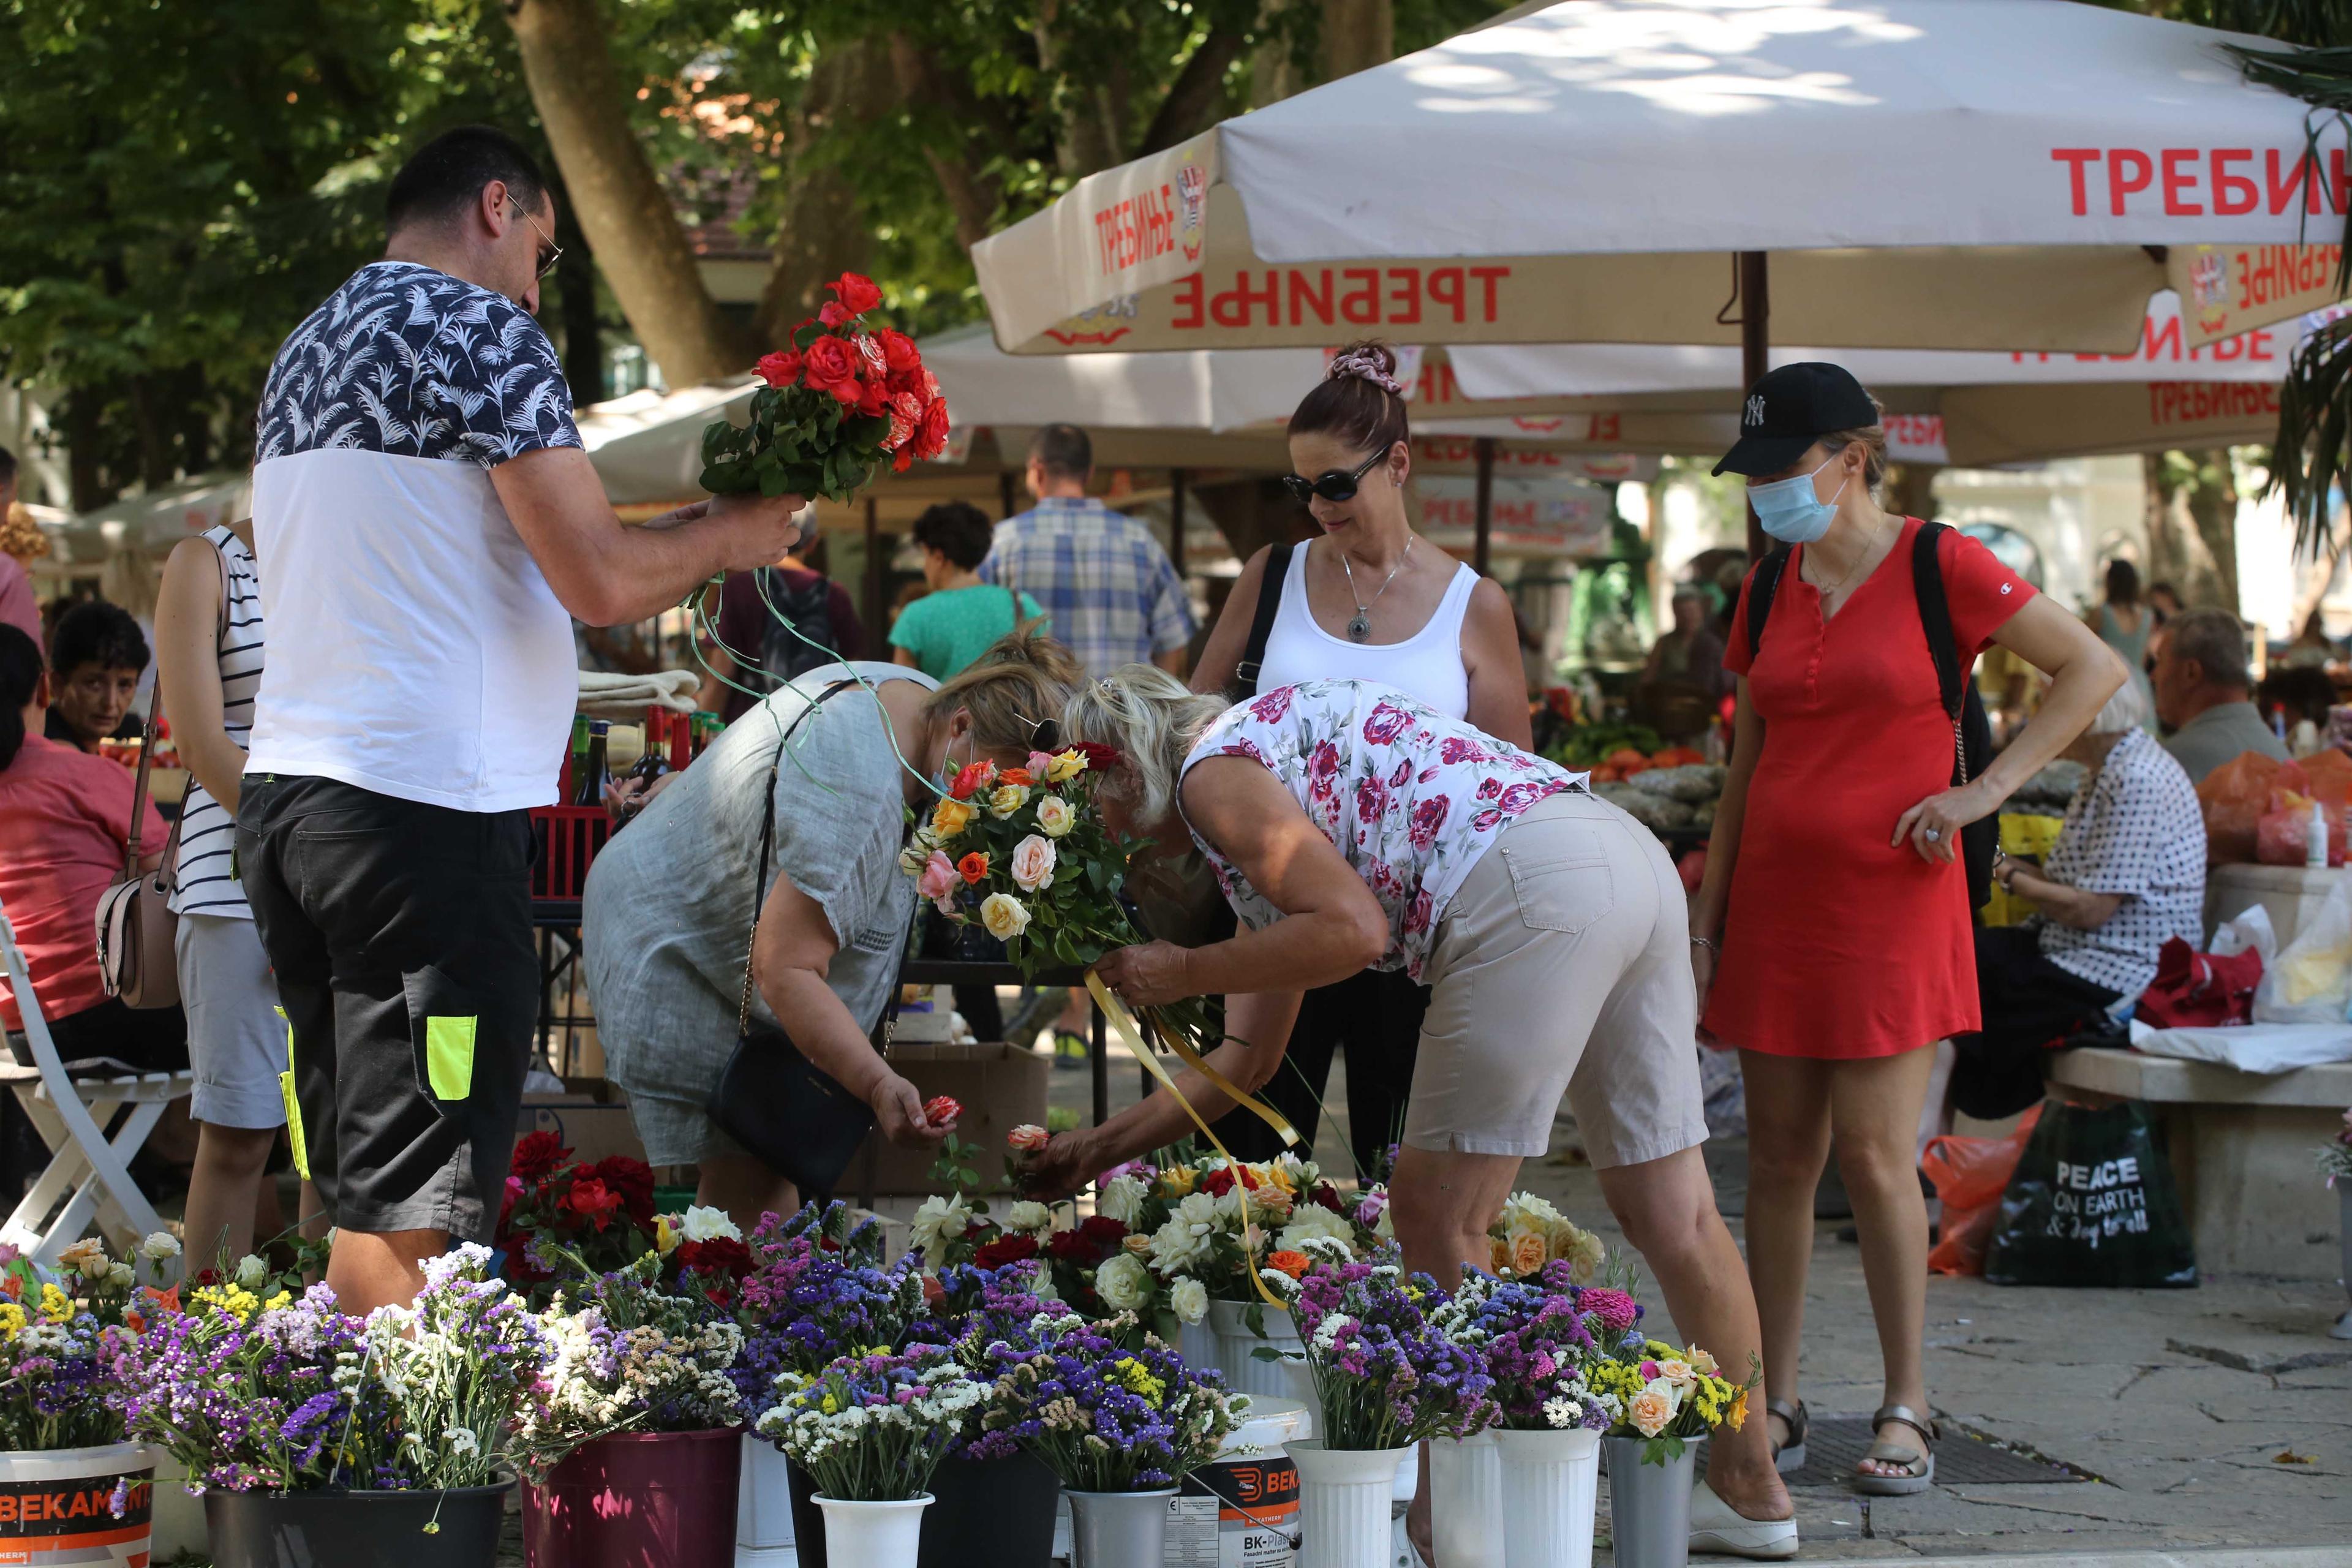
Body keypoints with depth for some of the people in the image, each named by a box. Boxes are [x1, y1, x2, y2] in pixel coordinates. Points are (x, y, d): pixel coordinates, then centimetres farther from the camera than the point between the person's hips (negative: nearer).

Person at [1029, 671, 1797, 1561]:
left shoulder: (1212, 771, 4)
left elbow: (1353, 928, -10)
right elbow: (1247, 1058, 33)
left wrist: (1183, 973, 0)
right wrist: (1106, 1145, 37)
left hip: (1536, 888, -10)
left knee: (1438, 1217, 0)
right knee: (1669, 1211, 15)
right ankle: (1750, 1495, 23)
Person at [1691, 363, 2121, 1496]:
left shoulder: (1939, 565, -5)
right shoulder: (1770, 586, 11)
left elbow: (2093, 667, -3)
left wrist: (1987, 788, -9)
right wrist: (1707, 909, 11)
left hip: (1890, 899, -5)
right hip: (1776, 896, 5)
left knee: (1874, 1157, -8)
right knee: (1778, 1155, 4)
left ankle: (1908, 1406, 3)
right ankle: (1776, 1404, 11)